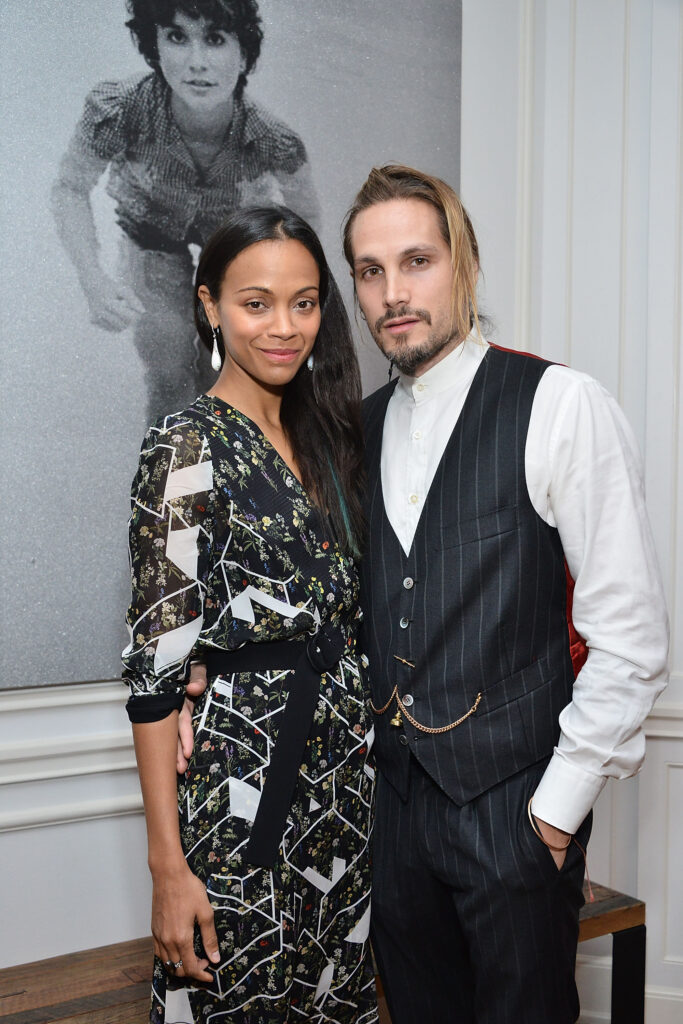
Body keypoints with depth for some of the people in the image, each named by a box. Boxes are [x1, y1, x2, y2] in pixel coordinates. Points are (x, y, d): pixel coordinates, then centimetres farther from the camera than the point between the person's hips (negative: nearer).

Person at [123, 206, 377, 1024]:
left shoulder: (323, 435, 7)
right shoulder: (189, 446, -14)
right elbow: (154, 665, -15)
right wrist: (168, 866, -15)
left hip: (345, 779, 7)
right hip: (242, 789, -6)